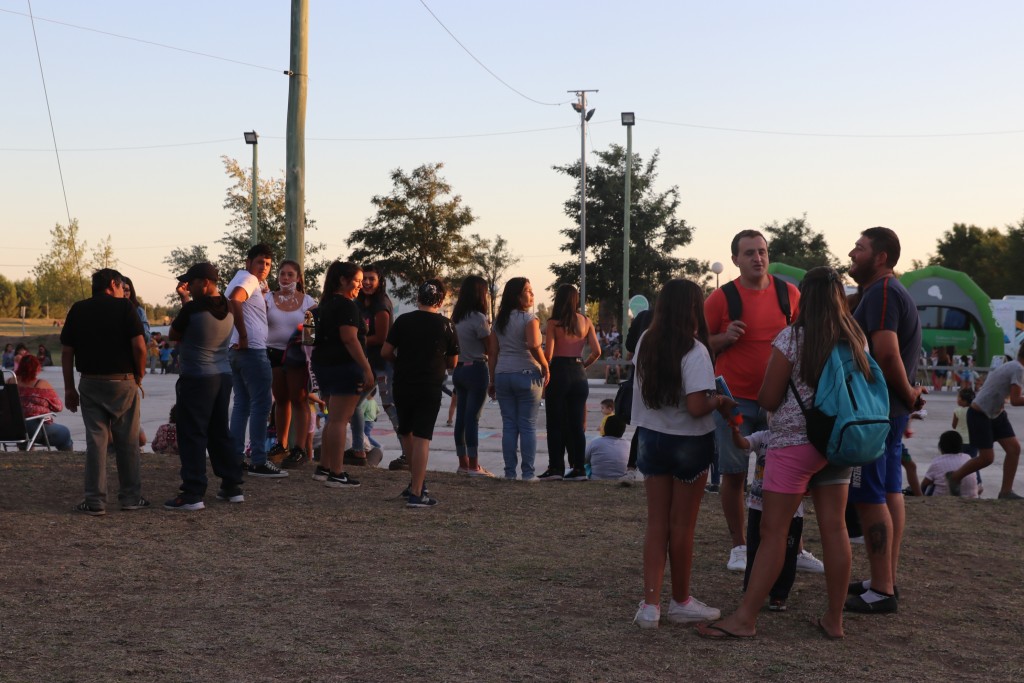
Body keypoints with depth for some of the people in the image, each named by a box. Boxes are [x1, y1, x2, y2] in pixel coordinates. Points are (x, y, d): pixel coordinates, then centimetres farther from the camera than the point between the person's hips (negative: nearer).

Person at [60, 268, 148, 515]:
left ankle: (95, 501, 2)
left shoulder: (78, 309, 6)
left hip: (90, 383, 3)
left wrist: (69, 388, 10)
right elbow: (139, 346, -13)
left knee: (95, 441, 4)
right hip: (123, 382, -2)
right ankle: (131, 497, 14)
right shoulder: (124, 307, -4)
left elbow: (67, 352, 4)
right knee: (127, 442, 8)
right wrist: (139, 376, 2)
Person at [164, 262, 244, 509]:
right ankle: (233, 487, 19)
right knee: (220, 432, 16)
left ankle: (193, 494, -4)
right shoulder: (228, 308, 4)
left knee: (192, 435, -3)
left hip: (196, 378, -7)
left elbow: (173, 336, 0)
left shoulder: (193, 309, -16)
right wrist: (186, 299, 24)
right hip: (223, 375, 7)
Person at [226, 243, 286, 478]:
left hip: (236, 351, 10)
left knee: (241, 405, 12)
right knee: (261, 405, -8)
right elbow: (234, 300, -27)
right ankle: (258, 461, -9)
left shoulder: (239, 279, 22)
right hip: (252, 350, -10)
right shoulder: (249, 279, -9)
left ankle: (235, 458, 12)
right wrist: (243, 336, -23)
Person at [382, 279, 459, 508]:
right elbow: (452, 363, 5)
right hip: (430, 388, -1)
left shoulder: (403, 320, -2)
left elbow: (385, 352, -3)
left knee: (406, 433, 21)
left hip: (403, 384, 2)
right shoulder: (446, 325, -3)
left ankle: (418, 482, 23)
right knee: (422, 438, -3)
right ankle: (416, 493, -7)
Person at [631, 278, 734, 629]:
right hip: (689, 443, -5)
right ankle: (681, 602, 22)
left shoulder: (646, 343, 0)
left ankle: (650, 604, 6)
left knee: (657, 524, 9)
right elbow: (696, 407, -25)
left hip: (652, 438, 5)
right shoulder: (695, 352, -19)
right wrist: (720, 401, -4)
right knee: (682, 525, 8)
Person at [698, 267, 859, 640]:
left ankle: (745, 617, 0)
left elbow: (768, 399, -7)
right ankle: (834, 618, 14)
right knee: (834, 527, 8)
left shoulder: (791, 338, -10)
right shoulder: (857, 339, 5)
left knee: (773, 530, -3)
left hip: (793, 442, -5)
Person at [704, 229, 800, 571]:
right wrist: (725, 338, -17)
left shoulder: (788, 293, 3)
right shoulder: (722, 297, -4)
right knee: (734, 475, 2)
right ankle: (739, 546, 15)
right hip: (734, 399, -2)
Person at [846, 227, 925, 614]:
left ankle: (881, 592, -4)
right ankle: (886, 580, 23)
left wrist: (907, 394, -16)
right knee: (889, 492, 14)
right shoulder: (892, 291, 17)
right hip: (891, 411, 11)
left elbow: (887, 354, -27)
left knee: (869, 498, -7)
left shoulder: (880, 293, -17)